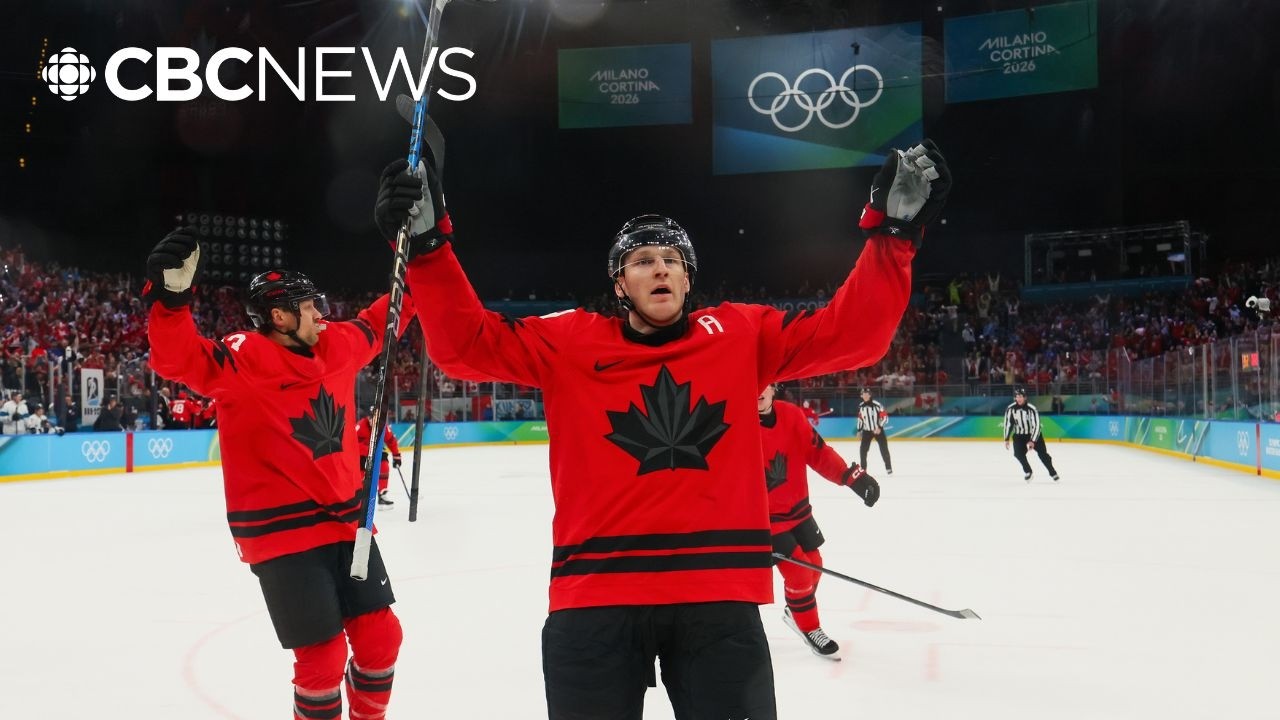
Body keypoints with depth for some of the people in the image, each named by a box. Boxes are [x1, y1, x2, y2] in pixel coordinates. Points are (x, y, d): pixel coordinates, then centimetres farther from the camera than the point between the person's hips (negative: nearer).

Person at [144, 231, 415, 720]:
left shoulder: (336, 346, 6)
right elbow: (179, 359, -29)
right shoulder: (244, 358, -14)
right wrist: (170, 297, -45)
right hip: (282, 531, -7)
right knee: (323, 655, -3)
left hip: (345, 520, 7)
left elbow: (376, 324, 24)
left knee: (380, 635, 11)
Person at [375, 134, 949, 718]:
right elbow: (466, 344, 0)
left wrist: (893, 229, -5)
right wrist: (427, 241, -11)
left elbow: (853, 331, 5)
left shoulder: (742, 335, 8)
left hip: (719, 594, 1)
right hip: (596, 594, 0)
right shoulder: (570, 342, 4)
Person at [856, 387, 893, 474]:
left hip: (878, 430, -4)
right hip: (867, 431, 4)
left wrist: (879, 427, -21)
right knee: (863, 450, -3)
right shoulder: (861, 406, 1)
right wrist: (859, 430, 10)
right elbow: (860, 418, 13)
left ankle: (888, 468, 11)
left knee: (884, 449, 0)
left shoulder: (877, 404, -16)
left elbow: (884, 416, -14)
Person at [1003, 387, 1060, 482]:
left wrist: (1032, 441, -26)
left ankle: (1053, 472, 14)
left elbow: (1036, 426, -21)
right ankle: (1027, 471, 4)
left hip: (1034, 434, -2)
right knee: (1018, 453, -17)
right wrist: (1006, 439, -7)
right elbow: (1008, 424, -5)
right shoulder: (1010, 409, -16)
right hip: (1019, 435, 2)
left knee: (1042, 454, -4)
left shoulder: (1032, 409, -24)